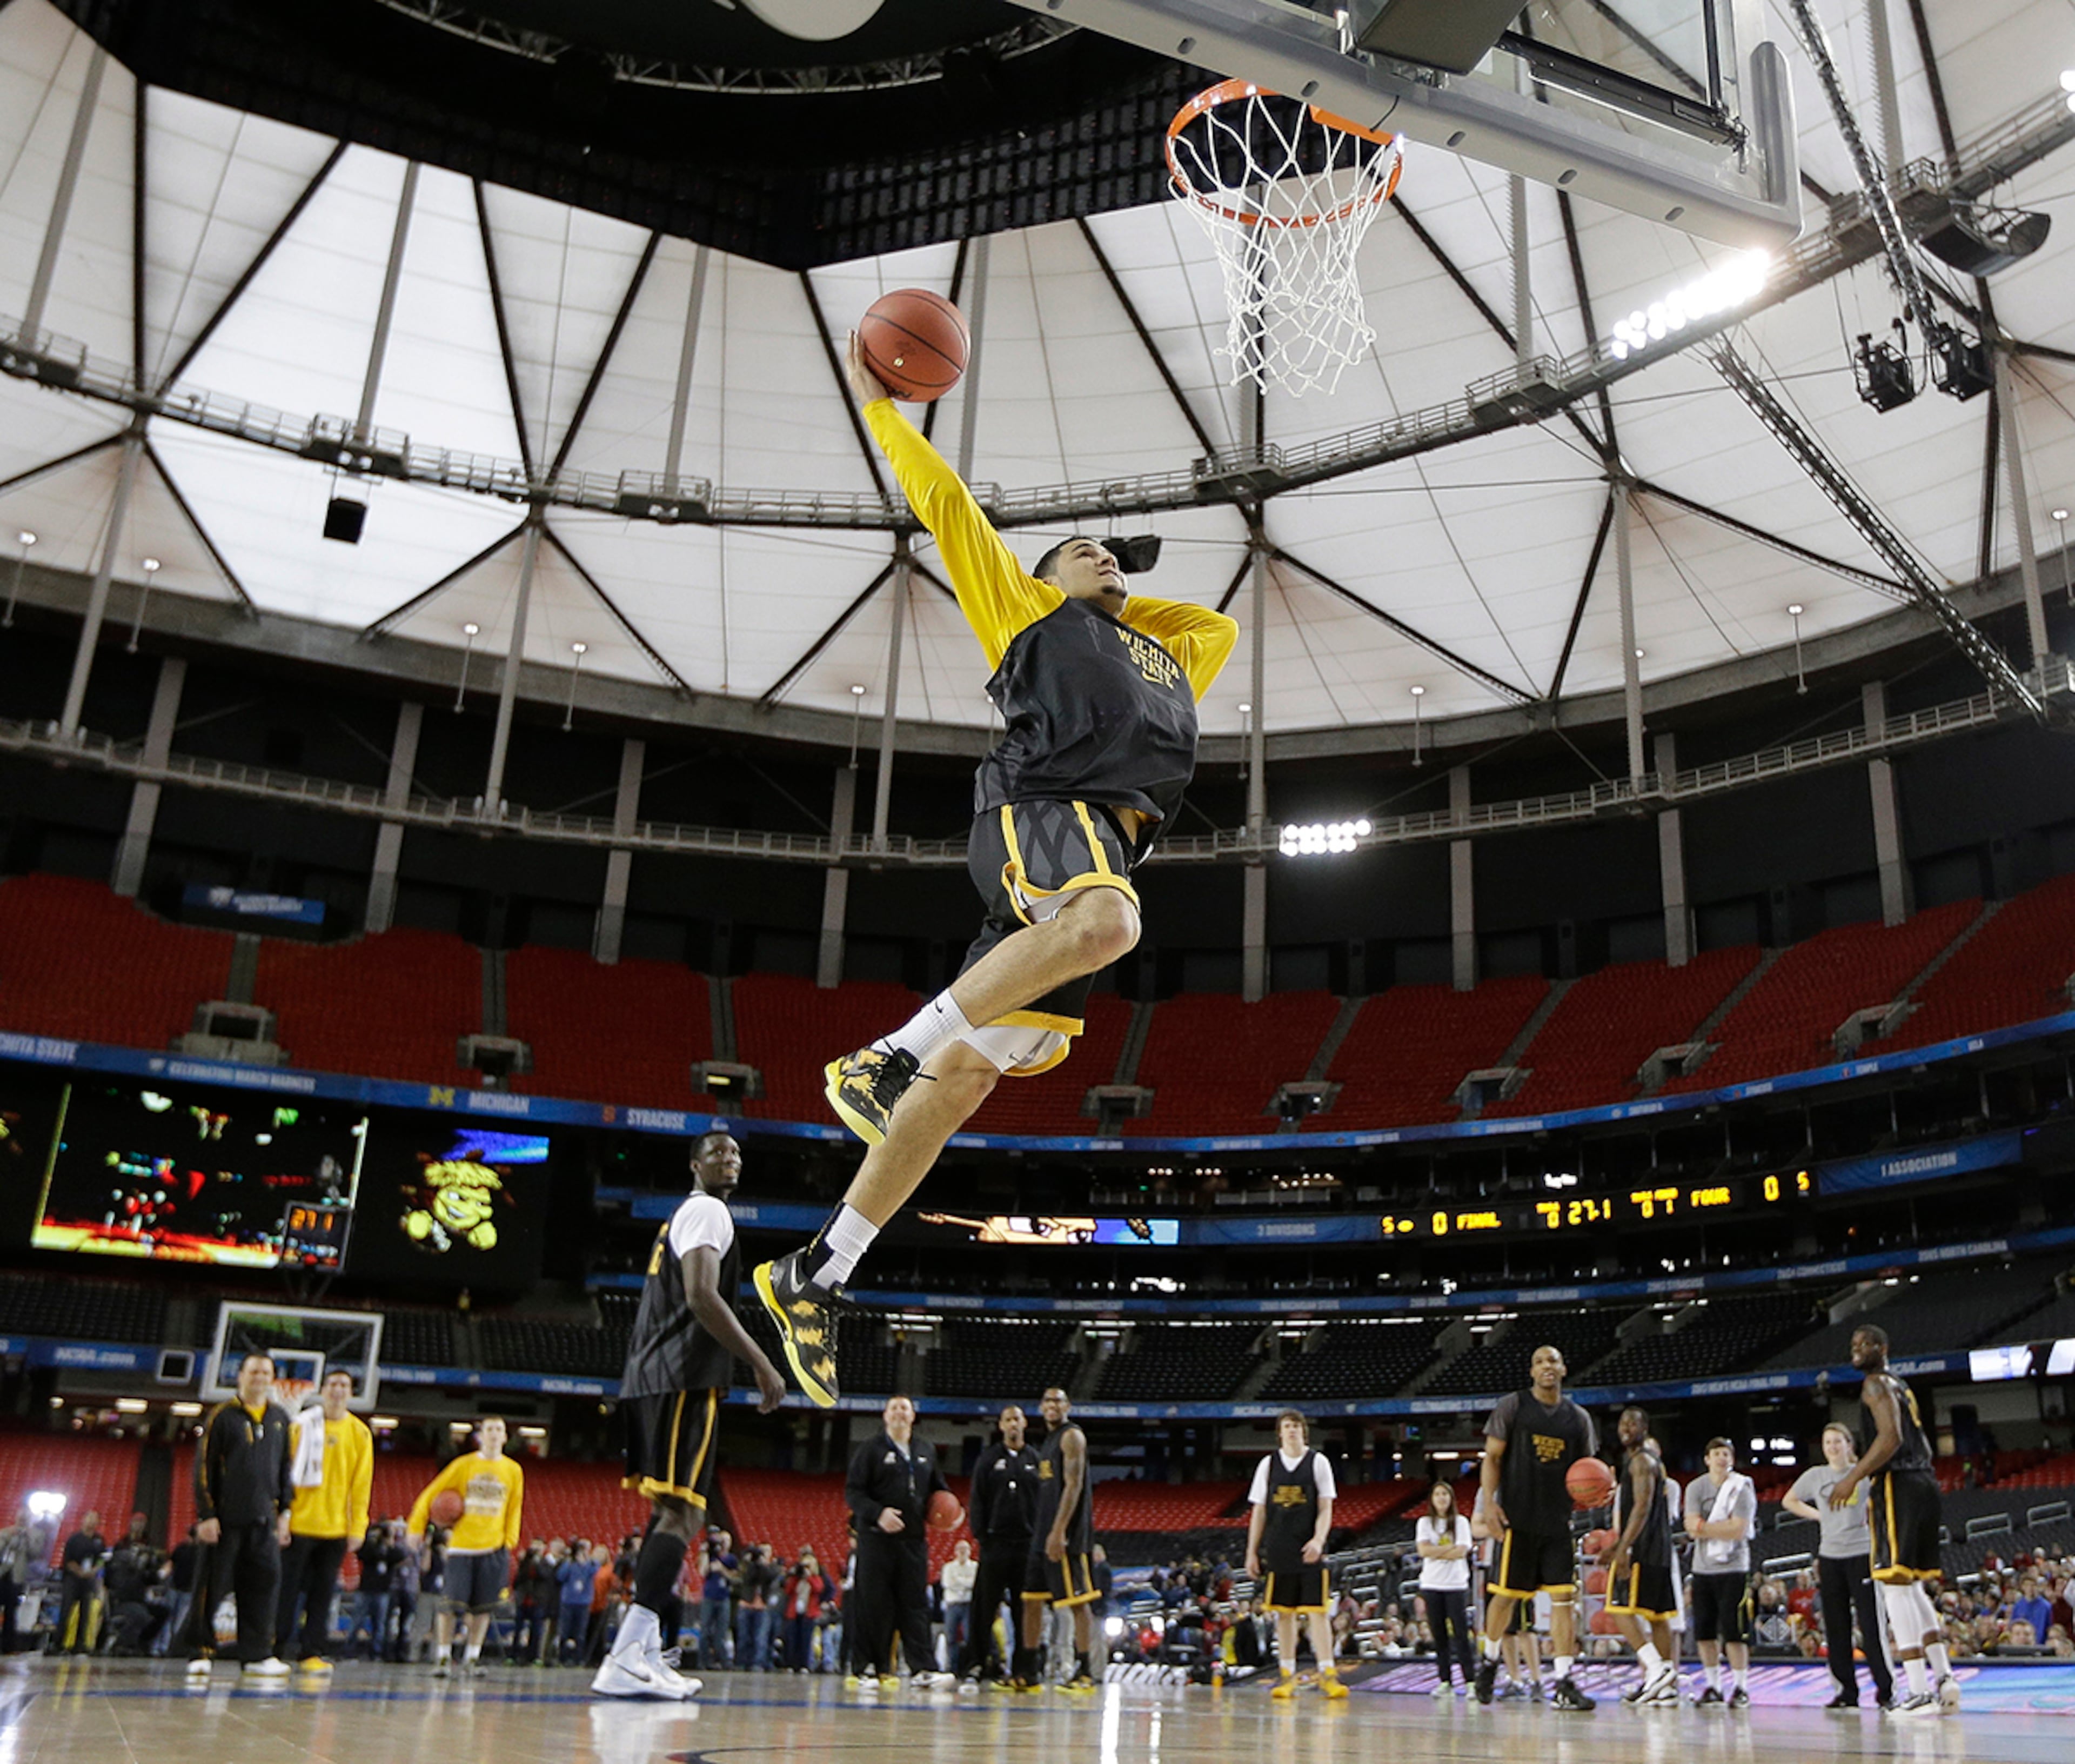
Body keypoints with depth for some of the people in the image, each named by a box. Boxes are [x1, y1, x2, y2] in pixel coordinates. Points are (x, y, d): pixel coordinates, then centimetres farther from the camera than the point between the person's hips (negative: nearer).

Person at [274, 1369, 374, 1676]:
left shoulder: (360, 1433, 6)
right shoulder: (302, 1425, -1)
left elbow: (362, 1484, 6)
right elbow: (283, 1471, -1)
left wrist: (358, 1527, 0)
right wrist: (281, 1515, -8)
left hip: (336, 1528, 2)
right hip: (299, 1522, -2)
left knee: (323, 1593, 4)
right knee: (287, 1590, 1)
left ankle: (312, 1654, 10)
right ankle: (276, 1652, 12)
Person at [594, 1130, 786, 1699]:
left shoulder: (682, 1216, 25)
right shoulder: (707, 1211, -7)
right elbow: (701, 1297, -21)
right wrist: (762, 1365, -21)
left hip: (655, 1377, 11)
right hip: (685, 1379, -11)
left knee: (670, 1512, 14)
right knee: (682, 1513, -15)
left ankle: (645, 1653, 16)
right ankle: (625, 1660, -22)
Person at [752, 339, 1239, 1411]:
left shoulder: (1159, 657, 37)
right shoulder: (1029, 611, 21)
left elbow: (1223, 625, 55)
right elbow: (943, 501, 21)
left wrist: (1124, 606, 45)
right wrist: (877, 404, 26)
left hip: (1107, 848, 6)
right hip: (1042, 809, -6)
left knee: (967, 1072, -2)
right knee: (1104, 923, -40)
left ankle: (815, 1277, 2)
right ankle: (883, 1058, -29)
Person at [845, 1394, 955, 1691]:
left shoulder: (926, 1451, 16)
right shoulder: (871, 1449, 2)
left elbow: (939, 1488, 26)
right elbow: (852, 1492, -5)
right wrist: (877, 1513, -20)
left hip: (914, 1539, 4)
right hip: (877, 1539, -4)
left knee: (916, 1605, -1)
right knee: (873, 1606, -2)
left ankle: (923, 1669, -5)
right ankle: (866, 1669, 6)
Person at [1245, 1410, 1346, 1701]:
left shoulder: (1318, 1462, 1)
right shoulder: (1268, 1465, 7)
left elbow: (1326, 1509, -2)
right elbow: (1259, 1512, 9)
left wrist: (1318, 1540, -18)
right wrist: (1252, 1552, 5)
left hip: (1310, 1550, -2)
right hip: (1279, 1551, 2)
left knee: (1318, 1611, -5)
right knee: (1284, 1613, 5)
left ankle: (1327, 1673, -1)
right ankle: (1288, 1676, 11)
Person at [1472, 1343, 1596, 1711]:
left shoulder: (1578, 1418, 9)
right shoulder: (1512, 1406, -1)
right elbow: (1492, 1457, -2)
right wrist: (1489, 1502, -14)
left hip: (1558, 1522, 3)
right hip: (1518, 1519, -3)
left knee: (1563, 1599, -2)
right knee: (1506, 1594, 3)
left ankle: (1563, 1684, 0)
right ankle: (1490, 1661, 25)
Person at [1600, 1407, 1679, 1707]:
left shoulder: (1641, 1460, -9)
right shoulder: (1652, 1462, 22)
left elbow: (1642, 1508, -20)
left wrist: (1623, 1548, -25)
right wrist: (1616, 1547, 28)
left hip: (1642, 1549, -10)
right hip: (1659, 1550, 10)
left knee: (1622, 1608, -12)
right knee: (1658, 1617, 9)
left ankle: (1657, 1668, -20)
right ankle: (1667, 1687, 9)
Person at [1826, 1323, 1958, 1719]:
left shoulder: (1877, 1384, -7)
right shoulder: (1901, 1387, 23)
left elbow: (1891, 1437, -20)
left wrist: (1854, 1478, -19)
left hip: (1895, 1486, -10)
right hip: (1923, 1482, 10)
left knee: (1896, 1586, -9)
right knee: (1913, 1588, 17)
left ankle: (1920, 1692, -12)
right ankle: (1944, 1677, 13)